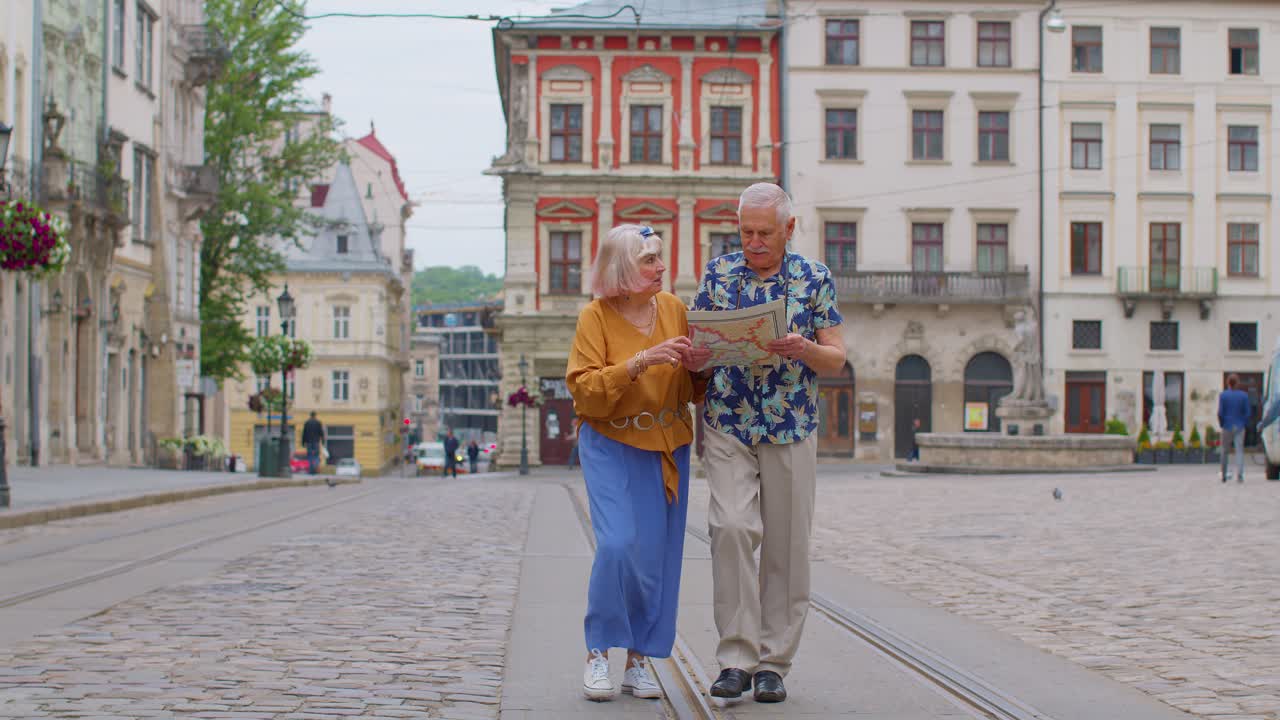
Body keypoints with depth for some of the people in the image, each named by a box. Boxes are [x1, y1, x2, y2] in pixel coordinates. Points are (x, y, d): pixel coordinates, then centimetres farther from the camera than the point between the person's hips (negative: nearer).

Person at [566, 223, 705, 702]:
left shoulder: (674, 308, 4)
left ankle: (638, 660, 13)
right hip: (611, 445, -4)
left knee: (659, 553, 1)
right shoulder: (595, 316, -8)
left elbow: (692, 387, 13)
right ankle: (598, 653, -1)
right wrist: (640, 361, -25)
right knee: (618, 545, -18)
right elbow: (586, 391, -16)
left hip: (668, 447, 4)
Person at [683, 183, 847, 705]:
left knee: (786, 545, 3)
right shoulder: (718, 272, 6)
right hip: (728, 427, 0)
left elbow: (837, 359, 0)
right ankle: (737, 657, -8)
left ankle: (772, 662, 14)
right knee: (732, 528, -16)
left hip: (791, 429, 0)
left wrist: (803, 349, -22)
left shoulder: (815, 279, 2)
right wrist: (693, 359, -15)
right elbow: (698, 346, 9)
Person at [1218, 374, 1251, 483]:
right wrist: (1243, 423, 11)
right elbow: (1248, 412, -3)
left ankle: (1224, 475, 18)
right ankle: (1239, 474, -19)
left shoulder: (1223, 395, -6)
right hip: (1240, 427, 0)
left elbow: (1220, 413, -9)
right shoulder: (1244, 395, -2)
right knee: (1239, 450, -3)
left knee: (1224, 451, 12)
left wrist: (1221, 424, 5)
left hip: (1227, 426, 0)